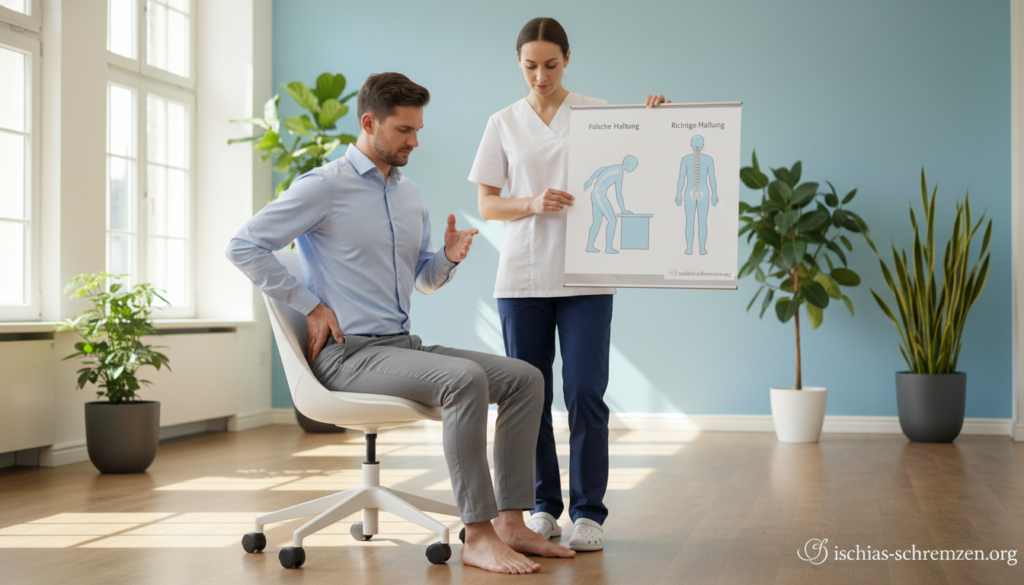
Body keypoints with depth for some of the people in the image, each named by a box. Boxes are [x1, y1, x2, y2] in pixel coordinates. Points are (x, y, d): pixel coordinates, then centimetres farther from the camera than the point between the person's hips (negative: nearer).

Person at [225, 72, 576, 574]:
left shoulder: (409, 194, 18)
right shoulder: (324, 187, -6)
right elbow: (244, 246, -10)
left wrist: (448, 258, 2)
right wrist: (311, 305, -11)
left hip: (402, 345, 8)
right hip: (349, 353, -8)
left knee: (525, 378, -6)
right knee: (465, 378, -32)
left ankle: (510, 523, -9)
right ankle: (477, 536, -27)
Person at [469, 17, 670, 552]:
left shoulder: (597, 113, 6)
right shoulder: (503, 123, 9)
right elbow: (485, 205, 7)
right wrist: (533, 203, -12)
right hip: (521, 276, 2)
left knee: (585, 393, -6)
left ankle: (588, 512, 4)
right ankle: (544, 507, 17)